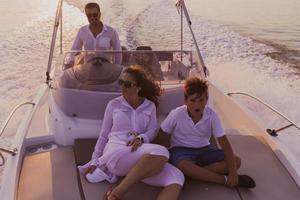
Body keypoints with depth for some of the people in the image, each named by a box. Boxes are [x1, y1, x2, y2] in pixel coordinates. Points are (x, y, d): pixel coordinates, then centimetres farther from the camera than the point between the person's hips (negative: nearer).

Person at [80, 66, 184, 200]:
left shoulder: (150, 106, 16)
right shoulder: (113, 105, 12)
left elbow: (152, 130, 9)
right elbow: (103, 135, 14)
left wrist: (141, 138, -13)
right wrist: (95, 161, 8)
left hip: (141, 156, 3)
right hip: (115, 151, -3)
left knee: (177, 178, -27)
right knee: (161, 153, -36)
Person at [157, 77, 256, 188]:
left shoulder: (211, 115, -14)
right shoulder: (176, 114, -18)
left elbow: (223, 141, -15)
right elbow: (162, 135, -6)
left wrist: (232, 171, -24)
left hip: (204, 150, 4)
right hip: (181, 150, -3)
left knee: (236, 161, -15)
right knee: (184, 166, -40)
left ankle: (193, 173, -24)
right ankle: (225, 180, -25)